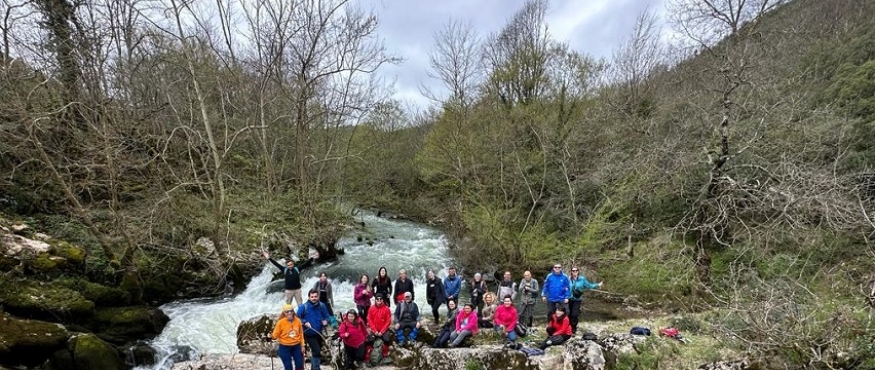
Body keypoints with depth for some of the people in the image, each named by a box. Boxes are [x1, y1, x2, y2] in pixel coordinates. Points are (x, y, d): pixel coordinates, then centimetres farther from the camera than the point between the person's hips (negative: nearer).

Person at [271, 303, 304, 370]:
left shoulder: (298, 320, -7)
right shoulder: (281, 322, -15)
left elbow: (301, 334, 3)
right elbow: (275, 335, -10)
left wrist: (302, 345, 4)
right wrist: (271, 336, -31)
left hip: (297, 346, 3)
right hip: (285, 347, -3)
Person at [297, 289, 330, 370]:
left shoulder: (322, 306, -7)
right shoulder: (303, 307, -18)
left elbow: (326, 316, 5)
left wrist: (325, 321, -16)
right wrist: (305, 322, -23)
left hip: (319, 333, 5)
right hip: (309, 334, -5)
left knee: (318, 351, 20)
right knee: (317, 351, -15)